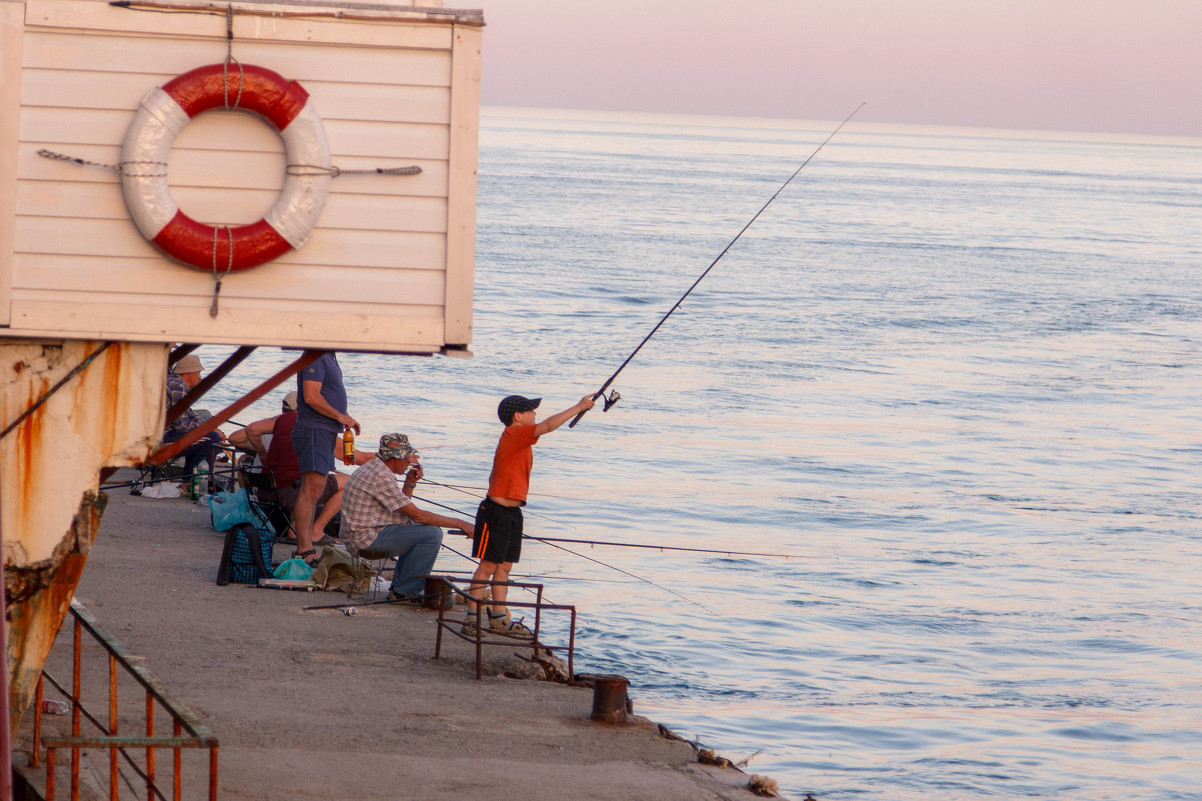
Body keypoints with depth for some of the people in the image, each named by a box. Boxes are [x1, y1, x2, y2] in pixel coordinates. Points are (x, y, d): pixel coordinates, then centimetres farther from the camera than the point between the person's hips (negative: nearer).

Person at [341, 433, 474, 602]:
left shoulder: (373, 469, 14)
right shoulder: (381, 477, -20)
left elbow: (405, 509, 22)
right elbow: (416, 515, -20)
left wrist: (410, 483, 5)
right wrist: (459, 524, -16)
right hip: (367, 538, -11)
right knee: (432, 534, -18)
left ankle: (398, 586, 21)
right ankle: (404, 592, -10)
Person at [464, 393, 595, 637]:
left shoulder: (518, 440, 14)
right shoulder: (514, 434, -14)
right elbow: (548, 425, -24)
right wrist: (578, 408, -19)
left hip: (511, 513, 9)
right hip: (496, 511, -9)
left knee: (504, 566, 10)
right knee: (488, 565, -6)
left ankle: (499, 617, 14)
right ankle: (472, 617, -2)